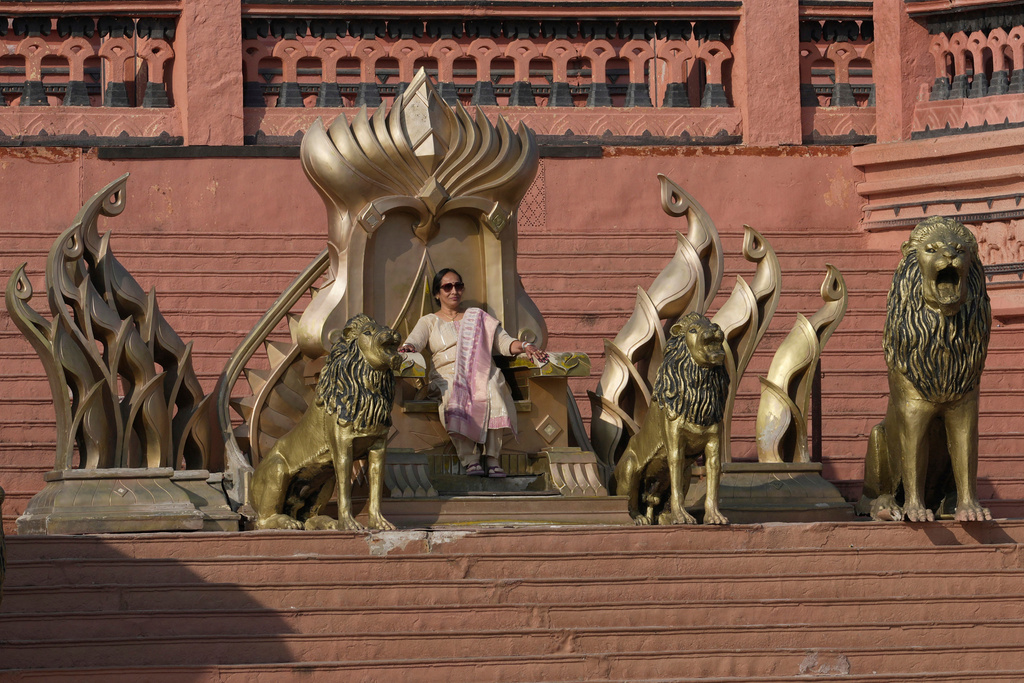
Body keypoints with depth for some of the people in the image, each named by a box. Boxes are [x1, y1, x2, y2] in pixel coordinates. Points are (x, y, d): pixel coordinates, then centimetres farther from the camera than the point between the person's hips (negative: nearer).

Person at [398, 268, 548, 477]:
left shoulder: (478, 317, 26)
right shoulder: (429, 322, 22)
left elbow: (503, 342, 18)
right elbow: (415, 341, 2)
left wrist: (523, 346, -3)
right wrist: (407, 348, -23)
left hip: (482, 374, 1)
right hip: (448, 377, -1)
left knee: (492, 392, -36)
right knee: (454, 398, -38)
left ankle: (492, 458, -40)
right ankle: (469, 458, -44)